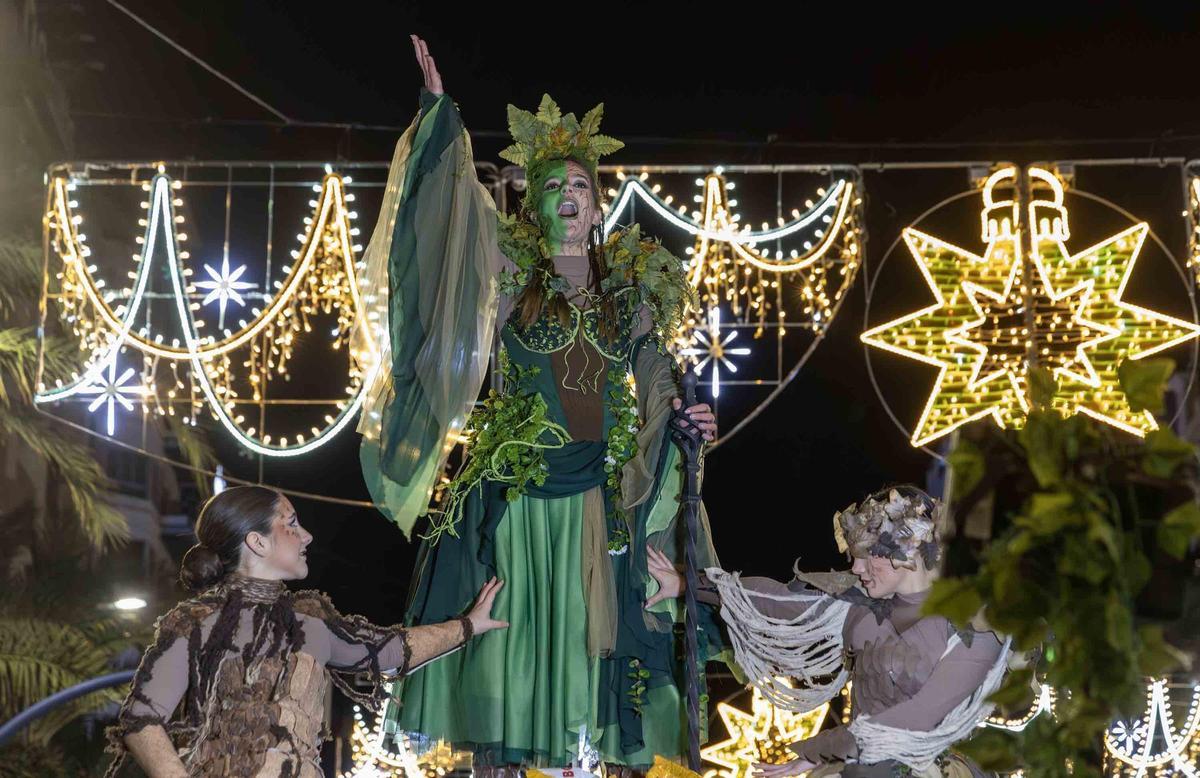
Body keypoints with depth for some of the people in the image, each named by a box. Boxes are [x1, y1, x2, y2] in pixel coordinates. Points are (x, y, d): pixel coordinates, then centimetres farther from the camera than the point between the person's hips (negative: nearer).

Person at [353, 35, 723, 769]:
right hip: (512, 495, -2)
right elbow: (456, 201, -5)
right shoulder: (509, 275, 2)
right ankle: (501, 757, 13)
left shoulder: (631, 289, 9)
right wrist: (441, 108, -8)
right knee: (506, 634, 2)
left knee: (578, 640, 7)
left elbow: (654, 394, 14)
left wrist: (688, 420, -5)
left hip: (596, 501, 2)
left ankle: (573, 758, 17)